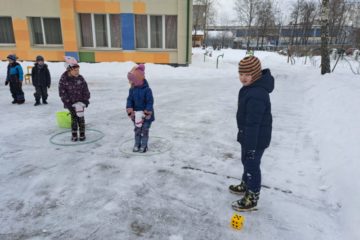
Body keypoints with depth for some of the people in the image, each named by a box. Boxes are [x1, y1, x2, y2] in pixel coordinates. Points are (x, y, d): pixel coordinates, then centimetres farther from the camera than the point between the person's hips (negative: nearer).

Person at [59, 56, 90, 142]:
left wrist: (85, 101, -8)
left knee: (81, 117, 5)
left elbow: (85, 90, -3)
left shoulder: (80, 78, -7)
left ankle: (82, 134, 16)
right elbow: (62, 93, -10)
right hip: (71, 103, -1)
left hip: (80, 102, 1)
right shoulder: (63, 79, -12)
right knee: (74, 118, 6)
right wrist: (68, 103, -15)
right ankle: (74, 135, 17)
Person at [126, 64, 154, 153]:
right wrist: (130, 111, -11)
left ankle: (144, 146, 18)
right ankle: (137, 144, 27)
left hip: (146, 115, -4)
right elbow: (129, 100, 0)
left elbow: (150, 102, -16)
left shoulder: (147, 90, -17)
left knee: (145, 130, 5)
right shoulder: (132, 89, -2)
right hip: (136, 114, 5)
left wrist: (147, 113, -19)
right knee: (137, 130, 14)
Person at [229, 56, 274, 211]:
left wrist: (250, 145, -25)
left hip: (256, 139, -11)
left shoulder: (256, 95, -30)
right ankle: (246, 185, 46)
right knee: (246, 161, 25)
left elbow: (253, 123, -29)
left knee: (252, 165, 4)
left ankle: (252, 197, 21)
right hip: (249, 135, 11)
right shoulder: (252, 87, 6)